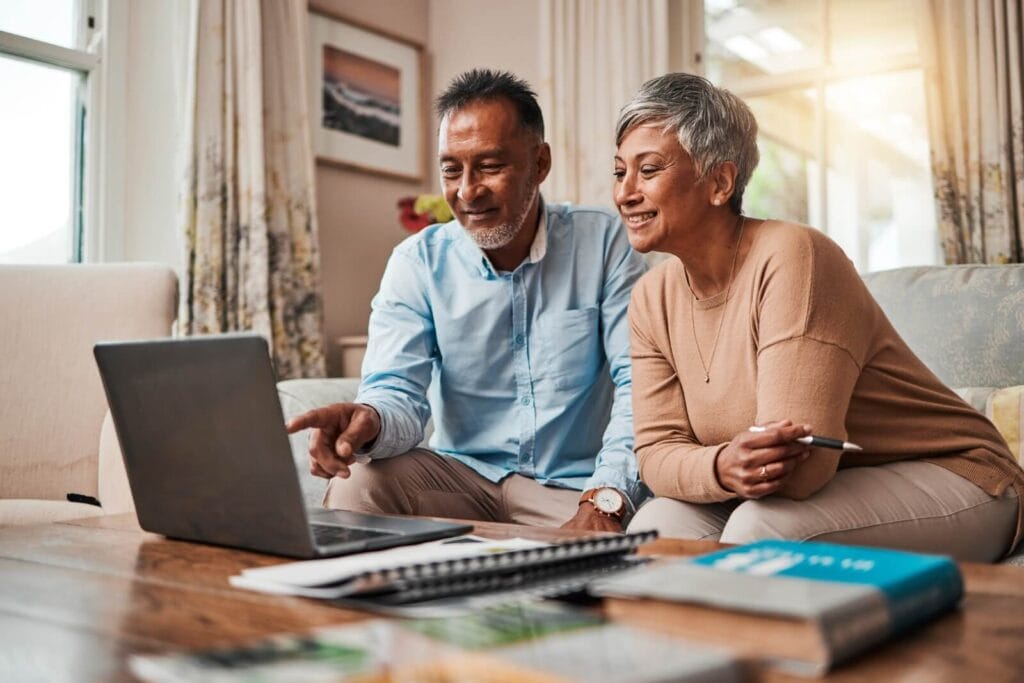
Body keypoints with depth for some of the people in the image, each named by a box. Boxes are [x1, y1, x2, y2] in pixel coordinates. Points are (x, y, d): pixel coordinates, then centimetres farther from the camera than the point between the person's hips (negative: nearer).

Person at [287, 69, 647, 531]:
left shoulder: (603, 242, -4)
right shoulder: (418, 262, 0)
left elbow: (639, 383, -11)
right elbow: (400, 392, -9)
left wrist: (605, 501, -27)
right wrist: (371, 421, -35)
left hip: (575, 488, -1)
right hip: (463, 474, 2)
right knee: (357, 482, -25)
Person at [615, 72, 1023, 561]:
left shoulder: (790, 256, -25)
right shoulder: (651, 300, -1)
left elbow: (800, 466, -28)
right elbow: (657, 449, -8)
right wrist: (721, 467, -27)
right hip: (801, 492, 6)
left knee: (759, 531, -31)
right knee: (655, 526, -17)